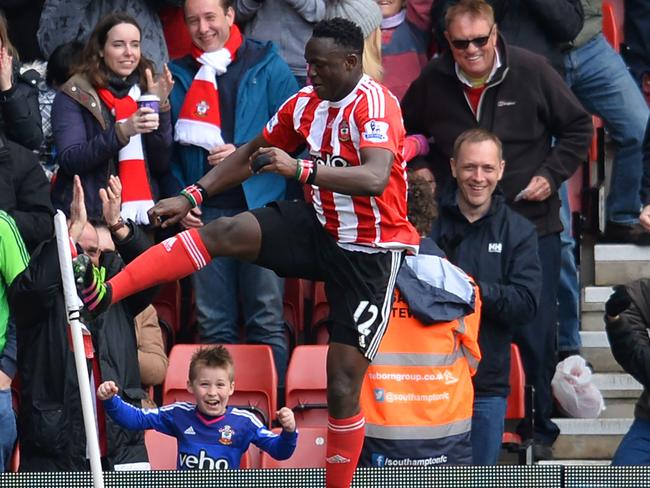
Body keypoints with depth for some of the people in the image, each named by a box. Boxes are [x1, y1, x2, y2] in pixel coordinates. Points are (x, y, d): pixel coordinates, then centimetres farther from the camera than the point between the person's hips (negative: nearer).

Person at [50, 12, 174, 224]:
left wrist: (161, 106, -6)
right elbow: (69, 160, -11)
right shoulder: (73, 95, 0)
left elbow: (162, 165, 5)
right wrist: (122, 131, -23)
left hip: (142, 219, 3)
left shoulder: (145, 91, 11)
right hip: (90, 219, -3)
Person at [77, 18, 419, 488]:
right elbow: (251, 155, 15)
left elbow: (375, 179, -39)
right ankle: (107, 293, -24)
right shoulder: (306, 102, 1)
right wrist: (193, 195, 5)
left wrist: (300, 168, -49)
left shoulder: (375, 104, -22)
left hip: (370, 252, -6)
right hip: (321, 226, 6)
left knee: (343, 387, -8)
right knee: (224, 232, -18)